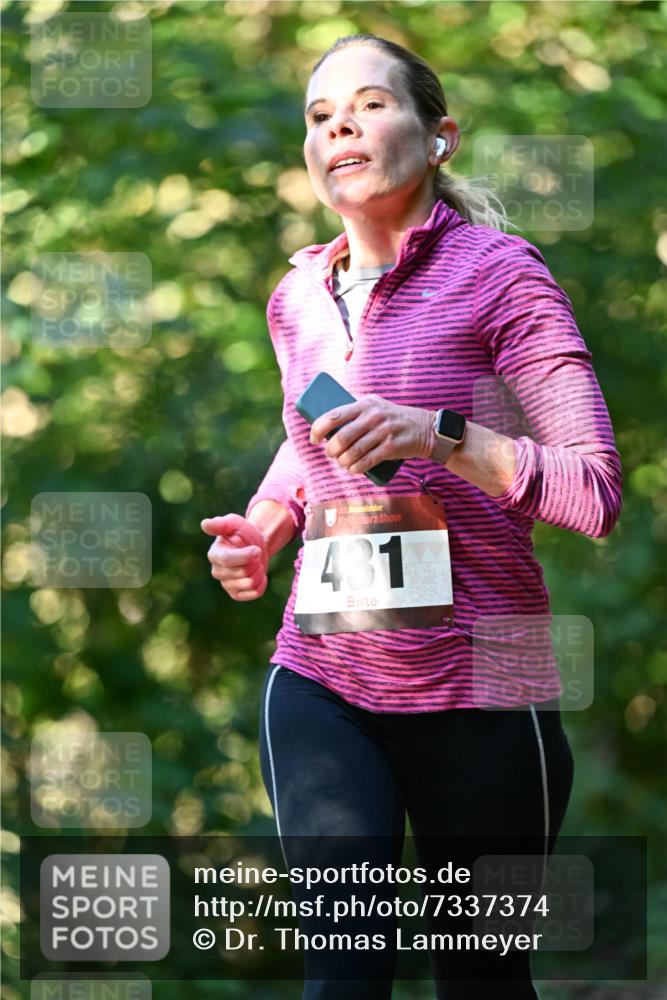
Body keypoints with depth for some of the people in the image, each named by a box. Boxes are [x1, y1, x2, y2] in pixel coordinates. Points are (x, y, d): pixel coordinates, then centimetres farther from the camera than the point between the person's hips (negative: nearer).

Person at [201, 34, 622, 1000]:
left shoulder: (496, 272, -7)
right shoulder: (299, 298, 9)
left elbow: (597, 492, -13)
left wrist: (443, 436, -25)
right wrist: (263, 526, 10)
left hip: (477, 692, -3)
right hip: (320, 683, 3)